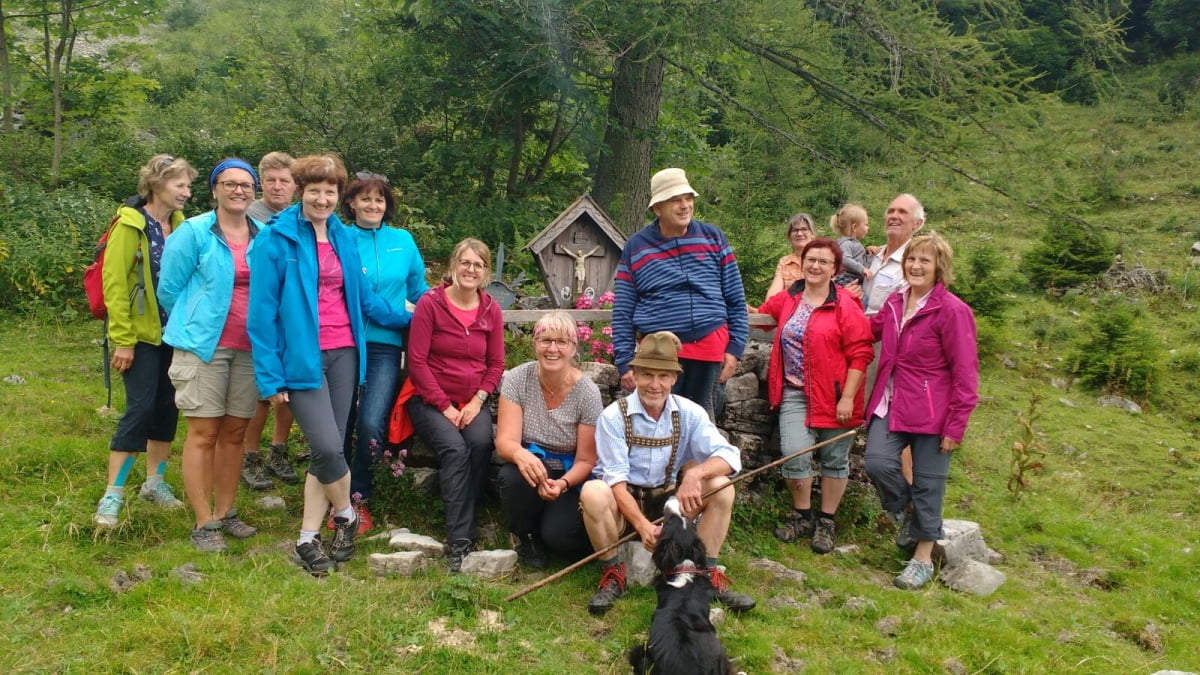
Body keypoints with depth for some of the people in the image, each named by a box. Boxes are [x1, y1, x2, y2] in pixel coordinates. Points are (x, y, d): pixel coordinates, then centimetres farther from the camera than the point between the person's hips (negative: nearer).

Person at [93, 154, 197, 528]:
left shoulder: (179, 224, 5)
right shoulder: (130, 225, -12)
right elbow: (114, 284, -14)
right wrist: (122, 340, -15)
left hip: (172, 333, 6)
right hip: (141, 335, -6)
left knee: (167, 407, 11)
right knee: (140, 409, -7)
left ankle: (154, 482, 26)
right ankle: (112, 496, 3)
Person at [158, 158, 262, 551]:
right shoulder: (193, 232, -4)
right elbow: (169, 289, 1)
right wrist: (194, 326, 10)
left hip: (249, 348, 4)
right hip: (204, 346, -4)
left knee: (235, 432, 9)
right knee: (203, 432, -2)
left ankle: (224, 513, 21)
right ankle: (204, 524, 4)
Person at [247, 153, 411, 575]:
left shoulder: (344, 238, 10)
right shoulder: (275, 239, -6)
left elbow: (364, 299, 18)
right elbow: (263, 311, -7)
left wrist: (410, 319, 23)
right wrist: (270, 375, -11)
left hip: (343, 354, 5)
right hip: (302, 359, -5)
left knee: (329, 450, 6)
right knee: (328, 447, -13)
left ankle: (308, 539, 19)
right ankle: (346, 516, 15)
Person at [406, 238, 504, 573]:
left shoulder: (491, 310, 4)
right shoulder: (430, 303, -6)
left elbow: (496, 364, 7)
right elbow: (417, 361, -9)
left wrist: (477, 401, -8)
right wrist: (444, 407, -13)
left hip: (473, 400, 3)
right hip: (430, 399, -3)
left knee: (481, 442, -29)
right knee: (455, 448, -29)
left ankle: (463, 518, -13)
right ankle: (460, 541, -27)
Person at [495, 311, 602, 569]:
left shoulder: (588, 393, -15)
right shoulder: (518, 379, -12)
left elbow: (586, 461, -11)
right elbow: (505, 441, -18)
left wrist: (563, 484, -33)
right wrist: (520, 454, -43)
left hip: (570, 478, -1)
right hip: (530, 470, 1)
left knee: (557, 535, -27)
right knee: (513, 477, -34)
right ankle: (528, 537, -2)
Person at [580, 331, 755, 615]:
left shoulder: (689, 413, -4)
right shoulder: (614, 416, -12)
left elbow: (729, 456, -15)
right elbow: (615, 478, -18)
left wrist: (696, 473, -37)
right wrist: (641, 523, -33)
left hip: (669, 503, 3)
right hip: (623, 505, -2)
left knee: (721, 486, -20)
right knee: (593, 492, -35)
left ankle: (708, 574, -11)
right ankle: (612, 574, -14)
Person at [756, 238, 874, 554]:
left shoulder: (845, 305, -9)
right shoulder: (788, 299, 7)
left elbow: (860, 353, -11)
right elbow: (761, 316, 26)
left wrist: (848, 397, -15)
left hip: (832, 396, -3)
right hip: (795, 393, 3)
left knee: (834, 459, 8)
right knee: (794, 453, -10)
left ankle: (826, 523, 25)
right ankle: (802, 516, 13)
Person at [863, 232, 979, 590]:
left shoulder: (952, 310, -13)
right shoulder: (895, 302, 7)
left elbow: (965, 373, -12)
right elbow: (872, 329, 28)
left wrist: (956, 425, -13)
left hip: (931, 410, -5)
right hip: (892, 403, 5)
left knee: (928, 483, 4)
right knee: (877, 461, -14)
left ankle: (923, 558, 21)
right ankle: (904, 511, 19)